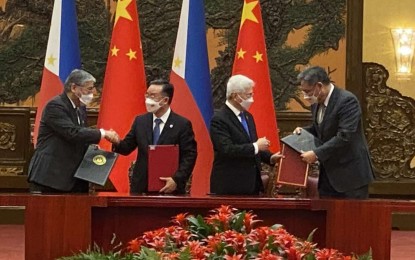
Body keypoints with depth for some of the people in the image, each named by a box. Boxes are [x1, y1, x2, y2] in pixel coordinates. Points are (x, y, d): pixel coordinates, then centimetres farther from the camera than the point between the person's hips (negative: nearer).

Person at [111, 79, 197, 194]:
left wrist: (177, 180, -17)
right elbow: (127, 147, 11)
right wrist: (117, 143, -12)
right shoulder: (140, 121, 10)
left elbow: (190, 156, -6)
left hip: (169, 187, -3)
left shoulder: (182, 124, -3)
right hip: (141, 186, 4)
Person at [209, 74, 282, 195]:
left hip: (252, 184, 8)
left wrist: (270, 157, 4)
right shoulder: (219, 119, -13)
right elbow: (226, 149, -24)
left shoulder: (248, 116, 14)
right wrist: (256, 146, -20)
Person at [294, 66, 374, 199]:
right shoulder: (317, 102, 6)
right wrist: (303, 131, 2)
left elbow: (344, 137, -26)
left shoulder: (347, 101, -19)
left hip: (351, 173, -8)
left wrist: (317, 154, -24)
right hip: (328, 173, 8)